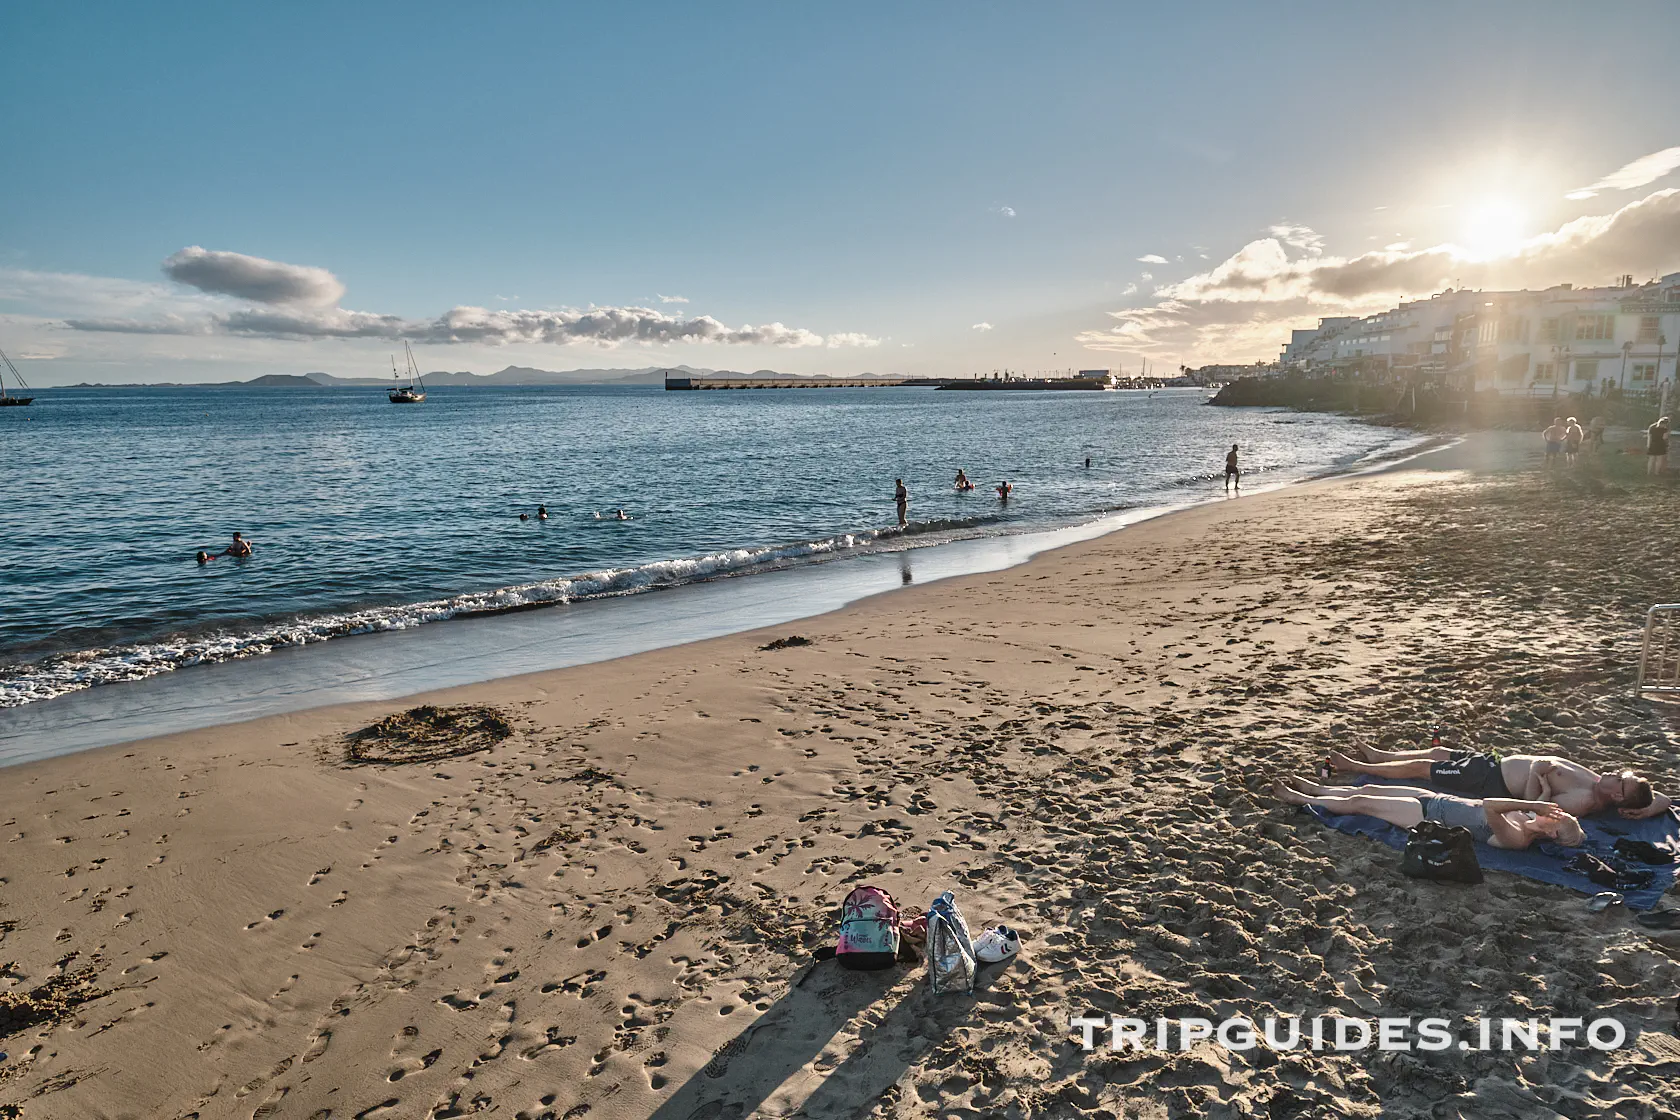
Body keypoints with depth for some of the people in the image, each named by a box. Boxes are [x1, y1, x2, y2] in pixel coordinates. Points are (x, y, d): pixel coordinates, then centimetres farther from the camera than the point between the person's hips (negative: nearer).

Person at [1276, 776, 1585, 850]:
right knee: (1365, 790, 16)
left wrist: (1532, 804, -38)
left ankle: (1301, 798, 25)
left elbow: (1488, 807, -44)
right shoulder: (1528, 817, -6)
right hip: (1436, 799, 8)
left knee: (1358, 801, 4)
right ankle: (1314, 788, 38)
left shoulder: (1516, 839, -28)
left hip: (1428, 815, -7)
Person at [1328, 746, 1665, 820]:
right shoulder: (1599, 783, -8)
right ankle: (1377, 755, 43)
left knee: (1420, 766, 5)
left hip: (1493, 781, -8)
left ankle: (1356, 766, 24)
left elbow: (1528, 808, -30)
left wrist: (1536, 778, -36)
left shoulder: (1584, 801, -30)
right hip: (1497, 763, 8)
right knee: (1439, 752, 22)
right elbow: (1664, 799, 5)